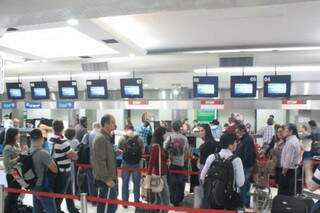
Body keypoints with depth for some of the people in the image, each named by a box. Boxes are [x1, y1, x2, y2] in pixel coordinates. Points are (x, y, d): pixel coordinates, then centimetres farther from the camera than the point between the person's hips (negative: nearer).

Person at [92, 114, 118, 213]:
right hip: (105, 180, -10)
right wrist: (107, 179, -21)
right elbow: (100, 161, -23)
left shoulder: (106, 137, 13)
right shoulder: (100, 138, -18)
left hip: (108, 178, 10)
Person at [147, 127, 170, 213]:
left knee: (159, 201, 17)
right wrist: (149, 177, -22)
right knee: (166, 201, -4)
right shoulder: (156, 146, -17)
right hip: (159, 176, -10)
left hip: (161, 175, 10)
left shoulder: (159, 146, 10)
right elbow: (151, 162, -21)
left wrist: (166, 161, 1)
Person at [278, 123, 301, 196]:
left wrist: (284, 170, -15)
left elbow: (288, 158, -24)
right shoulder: (295, 140, 11)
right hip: (293, 168, 10)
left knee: (283, 191, -2)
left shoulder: (290, 142, -22)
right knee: (290, 190, 17)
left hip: (289, 170, -10)